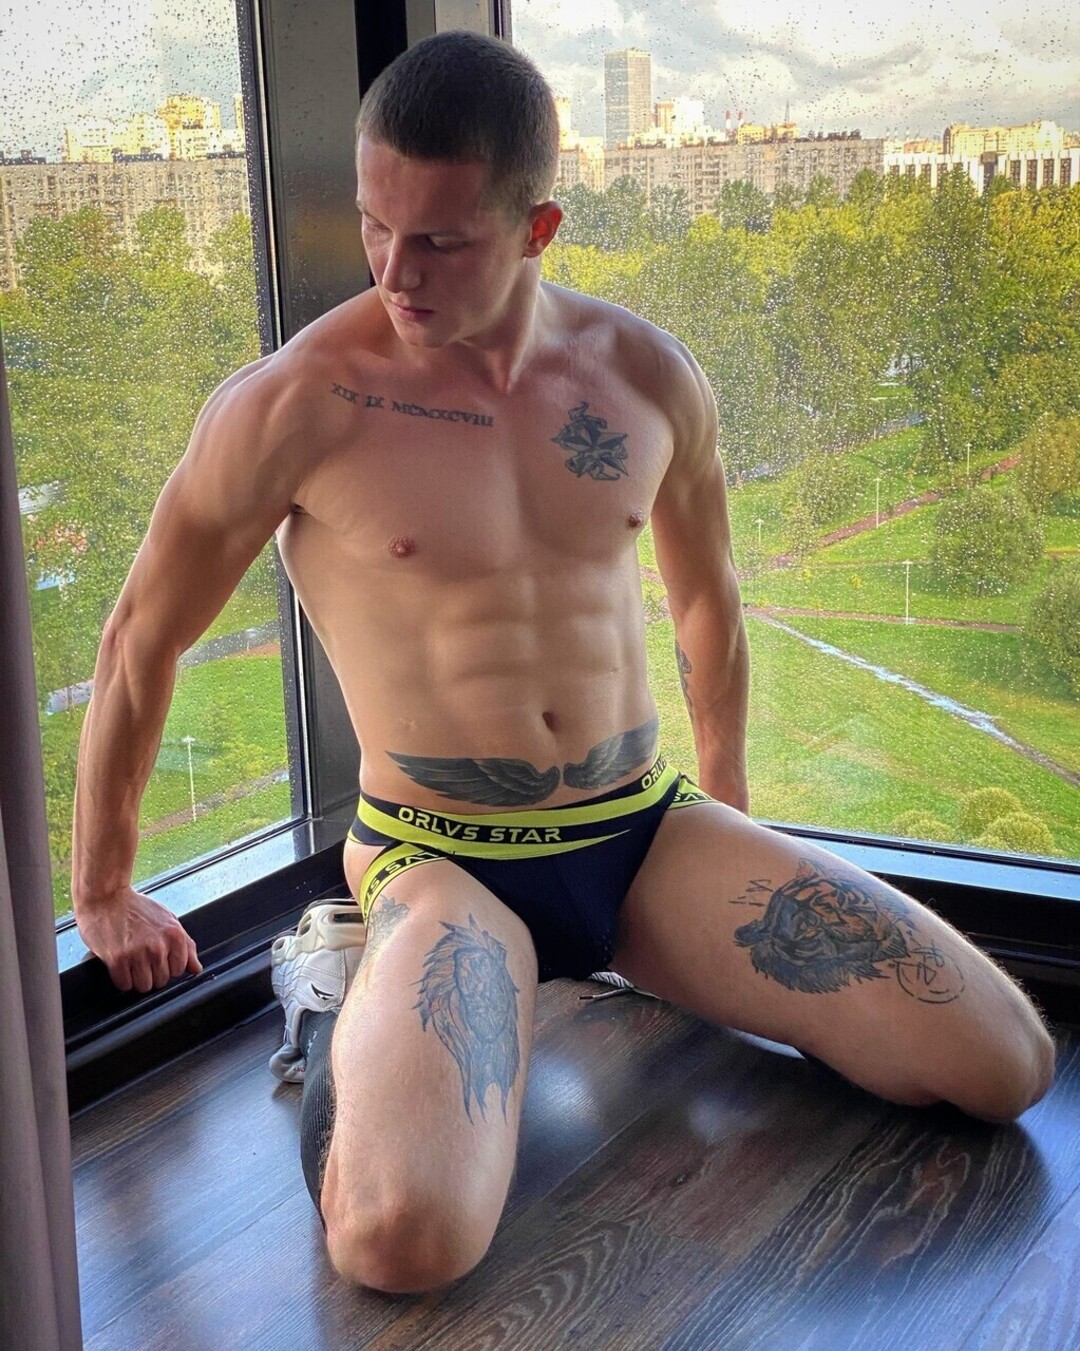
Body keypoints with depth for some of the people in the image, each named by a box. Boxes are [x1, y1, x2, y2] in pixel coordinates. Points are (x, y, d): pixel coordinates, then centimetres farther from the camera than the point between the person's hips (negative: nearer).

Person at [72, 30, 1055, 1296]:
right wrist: (103, 893, 9)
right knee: (401, 1238, -33)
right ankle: (336, 1002, 1)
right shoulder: (295, 406, -14)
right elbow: (138, 642, -1)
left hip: (649, 833, 5)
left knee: (1006, 1067, -7)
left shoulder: (646, 374, 0)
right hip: (439, 863, -4)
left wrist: (727, 808, 29)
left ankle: (665, 965, 15)